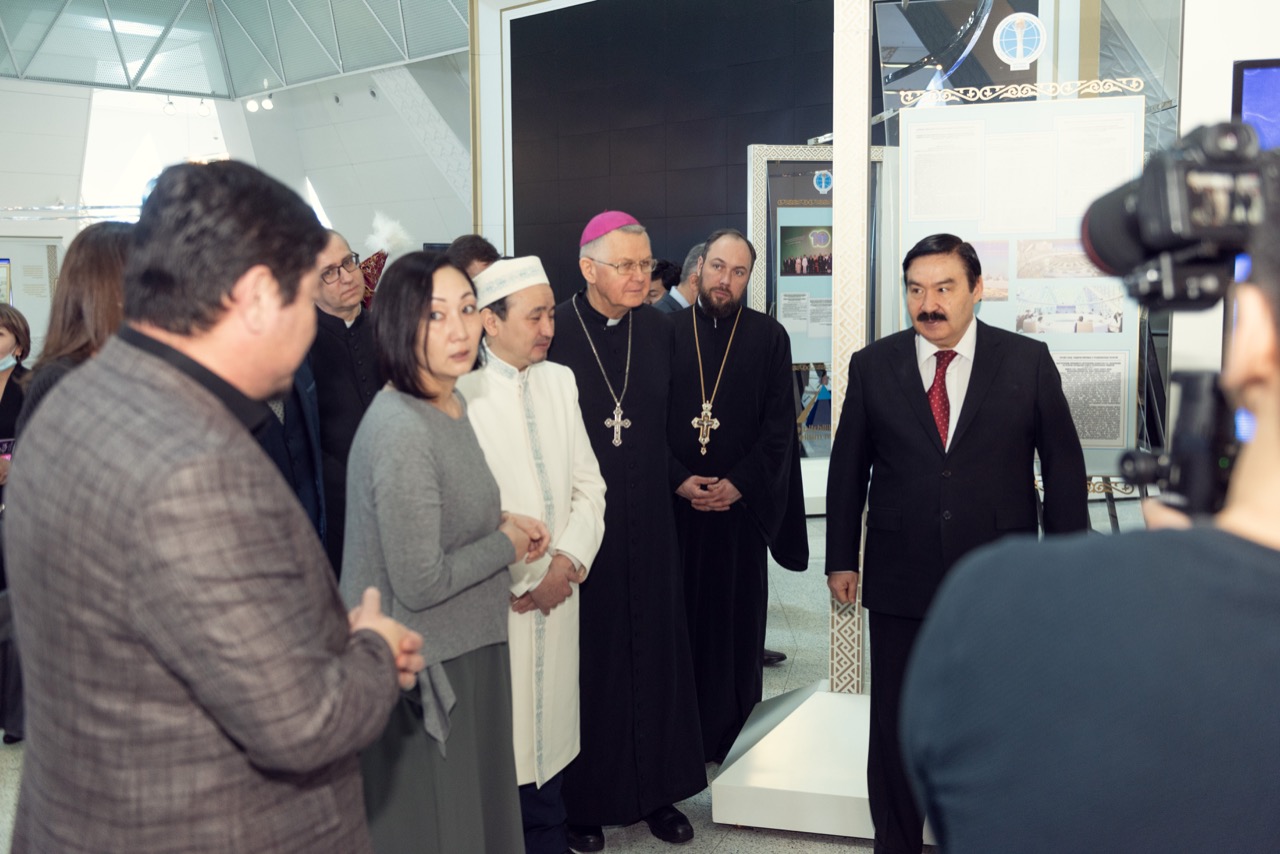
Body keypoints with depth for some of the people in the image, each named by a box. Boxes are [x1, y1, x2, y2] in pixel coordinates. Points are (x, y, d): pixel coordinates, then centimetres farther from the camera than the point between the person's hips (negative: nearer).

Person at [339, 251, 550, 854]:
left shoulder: (450, 406, 5)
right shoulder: (401, 431, -24)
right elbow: (420, 583, -24)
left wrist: (507, 529, 1)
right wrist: (507, 542, -11)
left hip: (464, 655, 9)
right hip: (421, 670, -9)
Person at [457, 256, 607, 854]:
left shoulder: (560, 380, 8)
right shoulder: (461, 394, -12)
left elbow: (588, 484, 8)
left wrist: (567, 562, -5)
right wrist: (524, 581, -10)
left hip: (559, 587, 5)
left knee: (552, 728, 13)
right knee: (502, 733, 3)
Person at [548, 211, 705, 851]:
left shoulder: (659, 330, 5)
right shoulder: (553, 331, -9)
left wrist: (680, 479, 10)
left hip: (648, 521, 4)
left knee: (654, 648, 10)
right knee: (585, 658, 5)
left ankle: (655, 789, 25)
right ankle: (581, 800, 20)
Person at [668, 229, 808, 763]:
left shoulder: (769, 337, 4)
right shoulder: (668, 332, 5)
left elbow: (779, 424, 0)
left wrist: (739, 484, -9)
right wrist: (678, 479, -8)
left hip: (742, 503, 0)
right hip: (675, 502, 1)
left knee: (737, 616, 4)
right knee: (680, 614, 4)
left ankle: (730, 735, 17)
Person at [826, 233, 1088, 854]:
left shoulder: (1028, 362, -2)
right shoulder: (873, 366, 1)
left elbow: (1063, 468, 2)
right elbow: (847, 469, 6)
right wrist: (841, 558, 5)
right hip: (900, 582, 1)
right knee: (893, 733, 11)